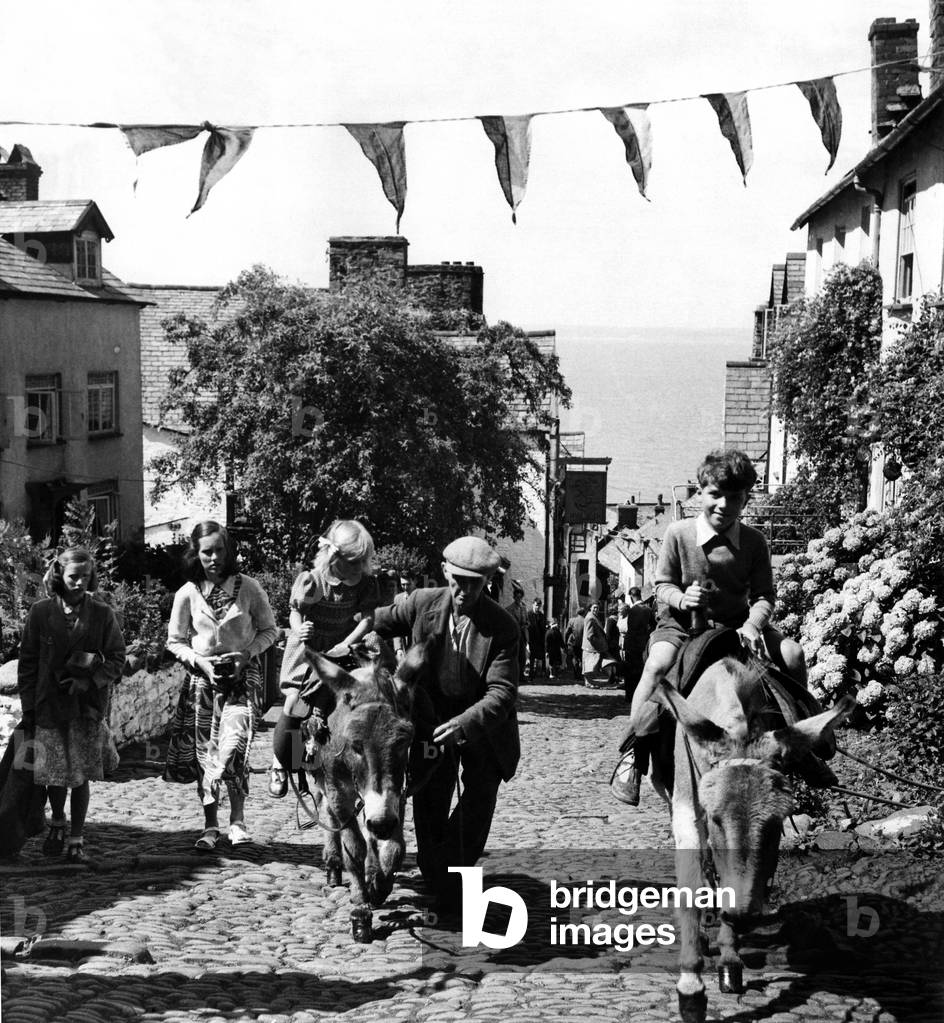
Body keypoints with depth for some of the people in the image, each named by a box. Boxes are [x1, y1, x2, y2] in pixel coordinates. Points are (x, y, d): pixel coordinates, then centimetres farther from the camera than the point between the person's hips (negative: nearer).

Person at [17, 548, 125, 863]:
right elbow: (27, 662, 4)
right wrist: (28, 706, 1)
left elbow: (117, 660, 2)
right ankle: (57, 822, 33)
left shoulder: (102, 614, -1)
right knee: (54, 772, 3)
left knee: (82, 775, 0)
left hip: (90, 706, 0)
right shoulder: (41, 612, 0)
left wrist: (90, 680, -14)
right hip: (50, 704, 0)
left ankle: (76, 840, 14)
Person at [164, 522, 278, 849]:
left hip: (243, 677, -2)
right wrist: (199, 661, -9)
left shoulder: (248, 588, -3)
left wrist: (247, 653, -10)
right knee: (204, 753, 4)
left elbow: (269, 630, 6)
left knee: (233, 749, -18)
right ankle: (210, 826, 15)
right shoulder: (187, 594, 0)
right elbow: (175, 641, 7)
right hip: (201, 678, 2)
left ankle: (237, 819, -4)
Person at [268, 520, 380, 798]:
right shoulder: (310, 581, -15)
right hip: (306, 651, -2)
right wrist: (298, 630, -25)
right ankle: (279, 766, 11)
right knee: (294, 706, -8)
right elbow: (295, 611, -3)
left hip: (338, 653, 2)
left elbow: (367, 618, -11)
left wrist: (346, 644, -23)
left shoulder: (365, 584, -9)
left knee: (323, 707, -10)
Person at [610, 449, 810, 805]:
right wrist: (681, 598, -25)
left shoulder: (754, 542, -2)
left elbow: (764, 595, -3)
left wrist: (752, 624, -24)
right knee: (658, 664, -34)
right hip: (682, 623, -3)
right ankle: (632, 756, -25)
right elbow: (663, 584, -2)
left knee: (792, 653, -17)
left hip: (736, 624, 3)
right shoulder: (678, 533, -8)